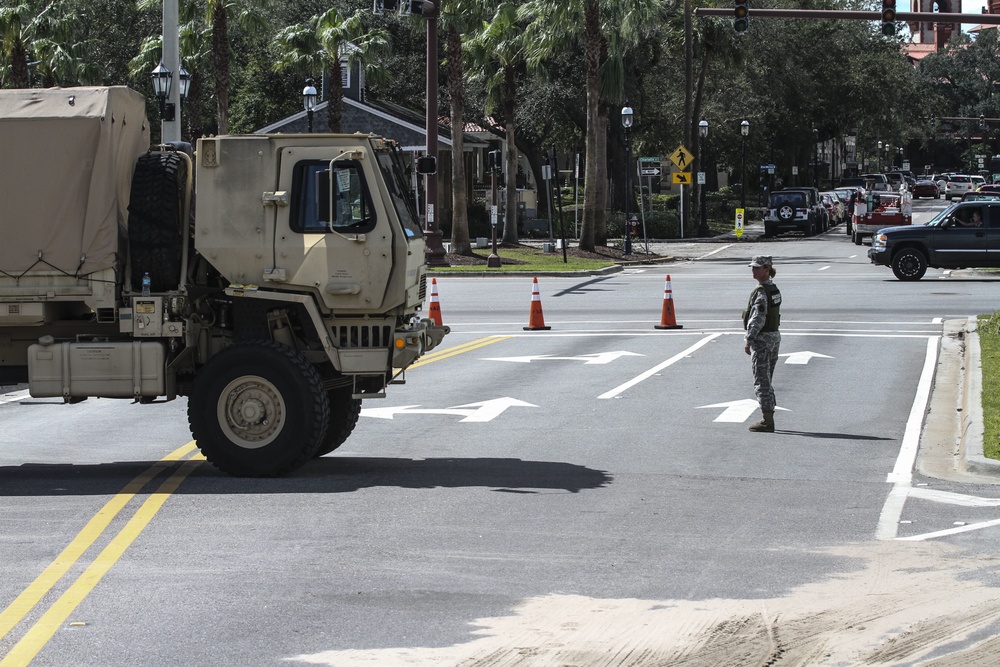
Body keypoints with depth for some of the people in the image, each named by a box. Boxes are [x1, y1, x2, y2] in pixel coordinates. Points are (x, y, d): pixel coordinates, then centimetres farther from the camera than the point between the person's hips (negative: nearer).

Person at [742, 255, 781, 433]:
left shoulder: (761, 291, -18)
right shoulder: (774, 289, 11)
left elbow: (758, 318, -21)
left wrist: (749, 340, -17)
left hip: (762, 339, -10)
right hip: (774, 336, 10)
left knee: (761, 381, -6)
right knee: (766, 380, 17)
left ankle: (767, 422, -6)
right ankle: (768, 418, 20)